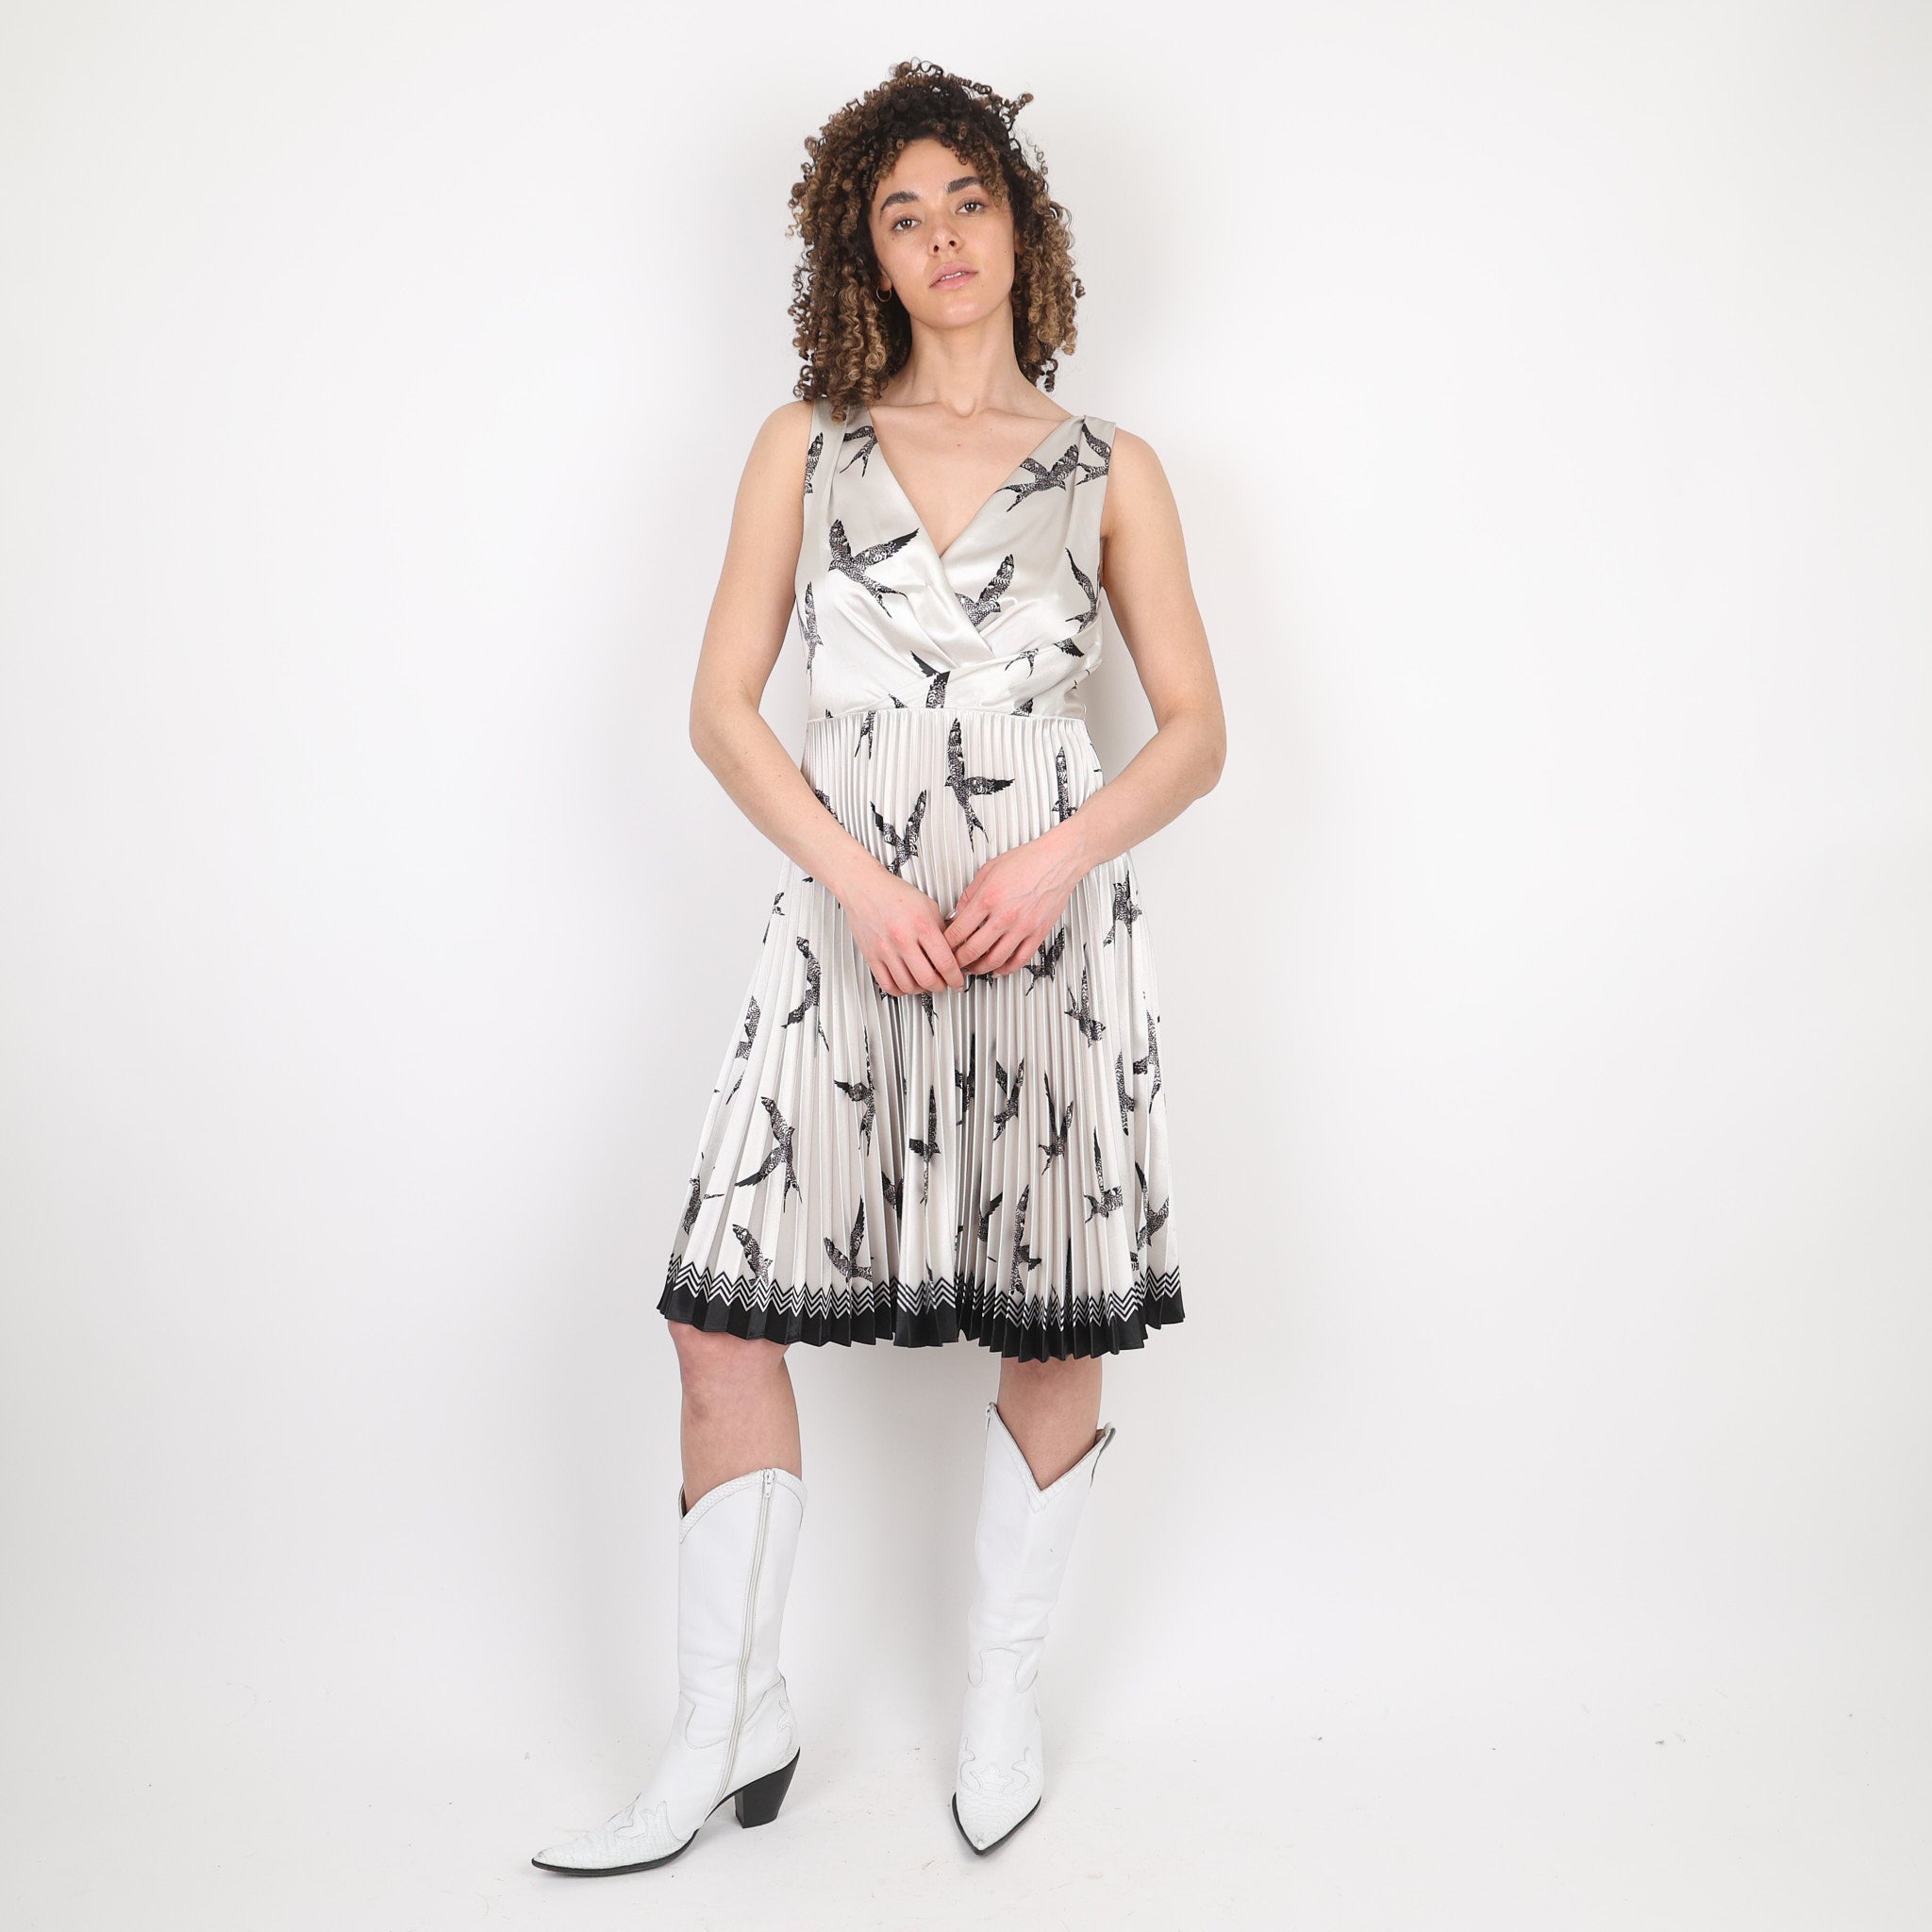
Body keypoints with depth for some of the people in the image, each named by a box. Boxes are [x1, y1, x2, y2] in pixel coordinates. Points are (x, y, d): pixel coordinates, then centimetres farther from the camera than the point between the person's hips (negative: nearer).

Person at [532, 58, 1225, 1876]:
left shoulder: (1110, 471, 9)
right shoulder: (805, 445, 10)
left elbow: (1197, 727, 7)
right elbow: (722, 705, 5)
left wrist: (1058, 854, -11)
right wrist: (857, 874, -10)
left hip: (1054, 923, 0)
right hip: (847, 917, 1)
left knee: (1058, 1327, 5)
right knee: (726, 1312, -4)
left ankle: (1004, 1691, 27)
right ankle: (727, 1731, 13)